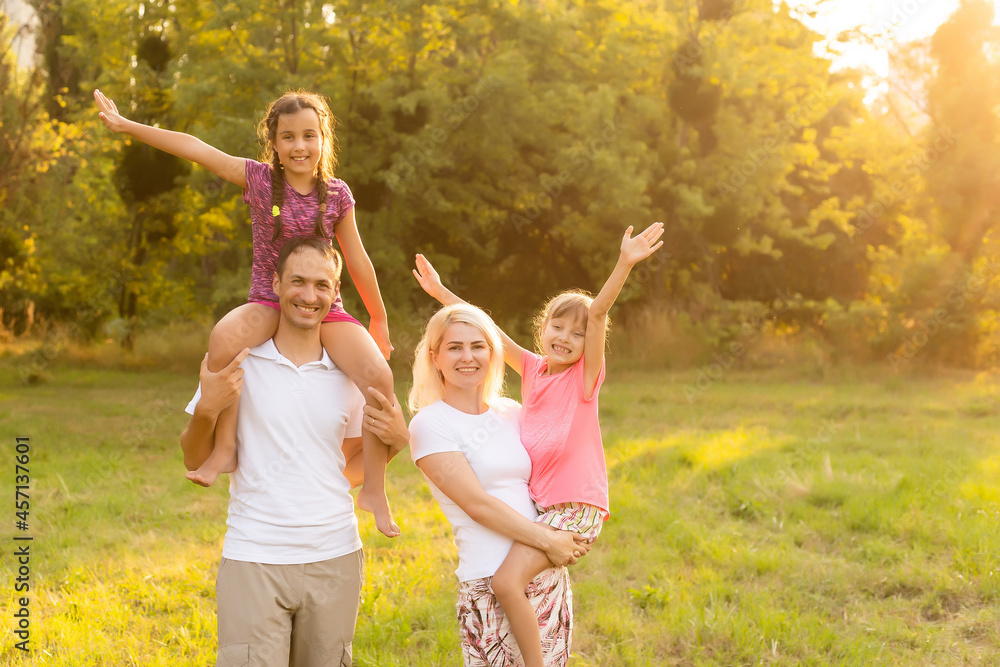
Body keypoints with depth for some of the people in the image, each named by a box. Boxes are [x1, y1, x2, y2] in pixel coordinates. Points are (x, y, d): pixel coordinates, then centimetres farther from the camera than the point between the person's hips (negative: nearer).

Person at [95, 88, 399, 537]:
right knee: (224, 338, -37)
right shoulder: (259, 179, 0)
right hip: (269, 302, -1)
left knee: (378, 377, -25)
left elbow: (357, 260, 12)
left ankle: (374, 488, -10)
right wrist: (126, 125, -4)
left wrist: (379, 319, 18)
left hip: (326, 310, 1)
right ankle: (224, 447, -23)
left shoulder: (337, 194, 3)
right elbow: (194, 148, -3)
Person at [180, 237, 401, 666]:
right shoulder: (237, 364, 0)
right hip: (253, 562, -3)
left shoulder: (349, 373, 7)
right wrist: (206, 409, -14)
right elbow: (194, 461, 5)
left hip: (334, 560, 3)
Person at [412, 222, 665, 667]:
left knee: (507, 582, -21)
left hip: (575, 505, -8)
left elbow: (598, 312, -18)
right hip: (537, 501, 8)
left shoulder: (584, 375, -5)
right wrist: (441, 293, 15)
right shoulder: (533, 369, 11)